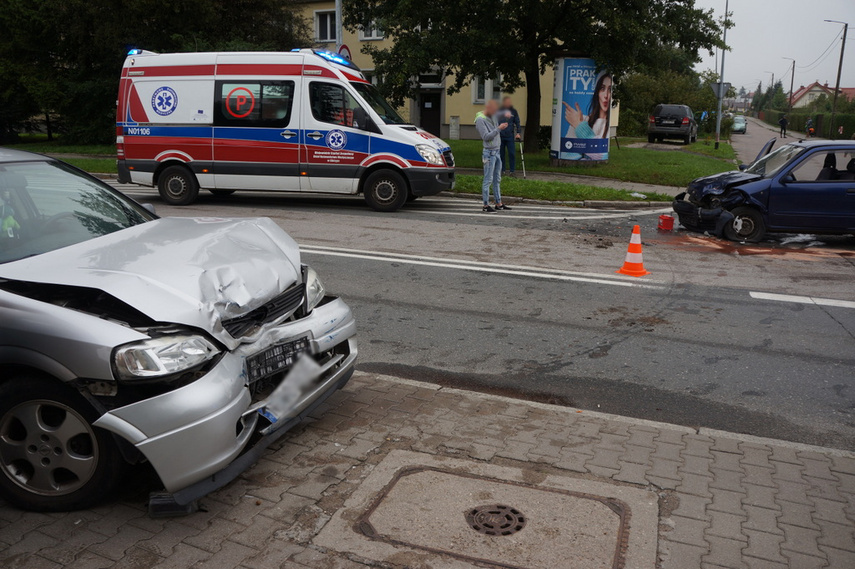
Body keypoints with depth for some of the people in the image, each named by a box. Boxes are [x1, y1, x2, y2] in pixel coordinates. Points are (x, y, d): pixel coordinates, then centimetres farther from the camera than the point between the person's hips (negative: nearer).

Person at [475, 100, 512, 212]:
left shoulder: (492, 117, 12)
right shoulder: (480, 120, -12)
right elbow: (486, 137, -20)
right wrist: (498, 129, -24)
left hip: (497, 152, 9)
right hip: (489, 153, -9)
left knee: (497, 179, 13)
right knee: (488, 180, -6)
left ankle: (499, 203, 20)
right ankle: (486, 206, -2)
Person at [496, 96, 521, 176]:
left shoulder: (513, 111, 7)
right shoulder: (499, 111, 4)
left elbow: (517, 123, 7)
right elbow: (495, 122, 9)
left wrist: (518, 133, -3)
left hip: (510, 136, 0)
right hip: (500, 136, 0)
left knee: (512, 153, -4)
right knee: (501, 154, 5)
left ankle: (512, 171, 3)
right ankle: (502, 170, 15)